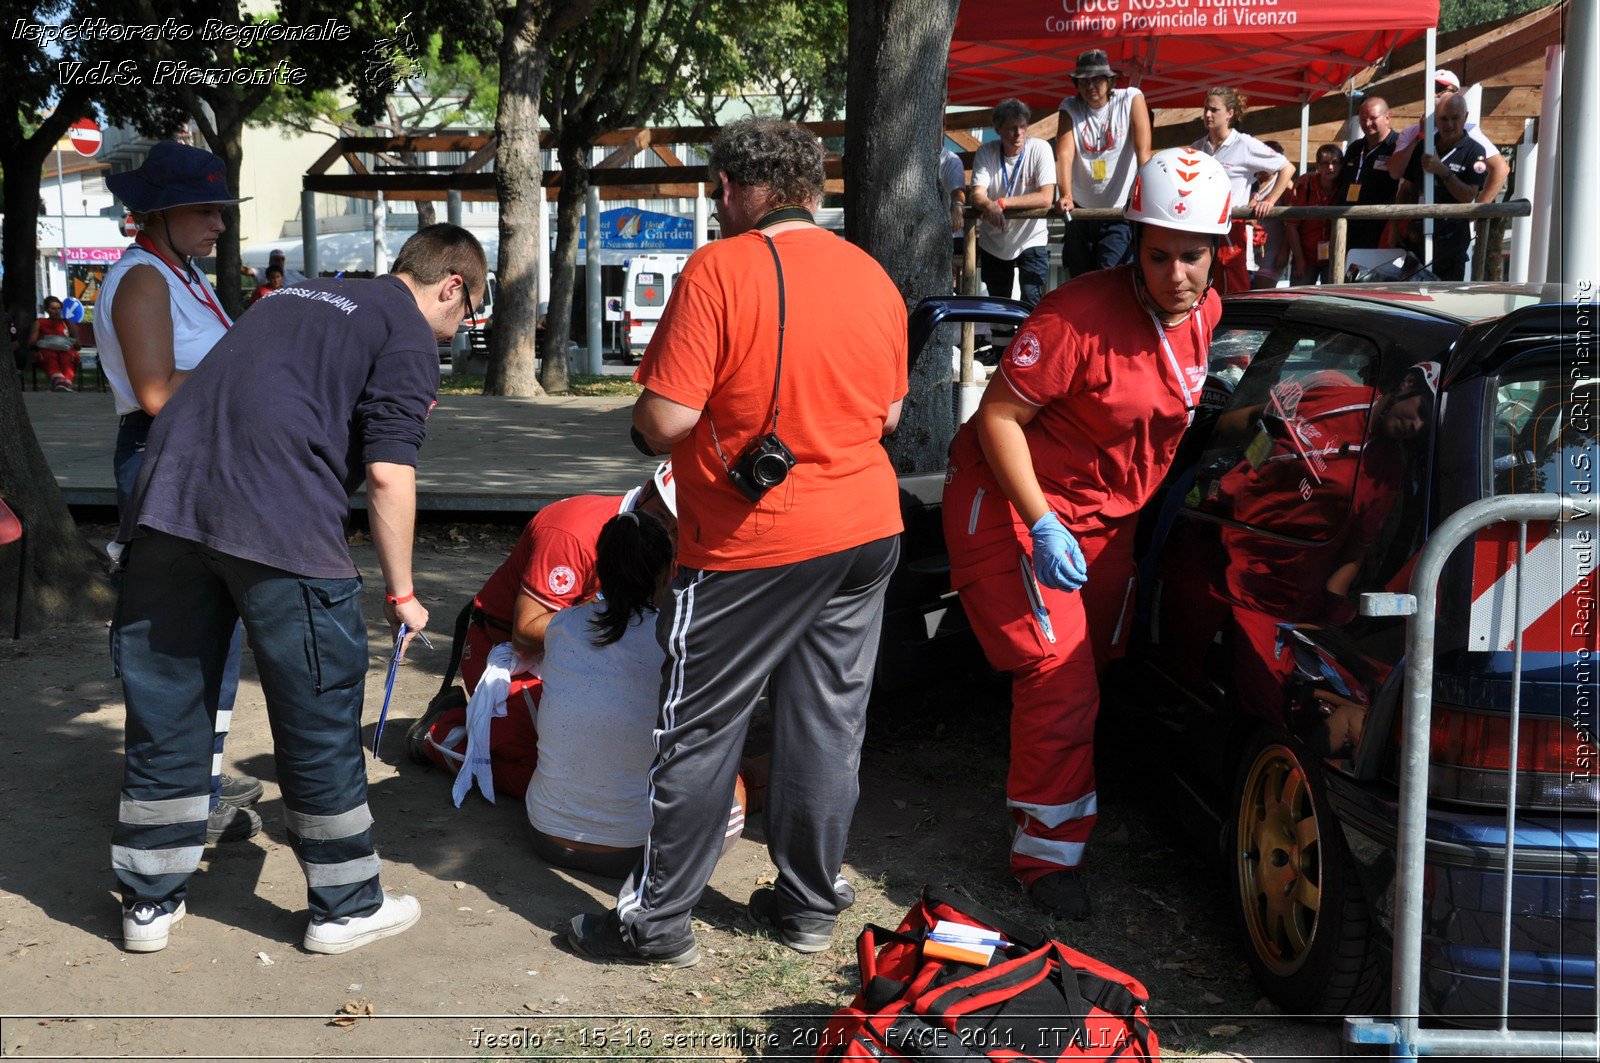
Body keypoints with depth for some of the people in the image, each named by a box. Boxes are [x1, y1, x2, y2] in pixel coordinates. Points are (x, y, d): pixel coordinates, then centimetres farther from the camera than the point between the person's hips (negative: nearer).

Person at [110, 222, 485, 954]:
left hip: (166, 496, 7)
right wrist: (401, 593, 3)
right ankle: (346, 906, 18)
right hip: (279, 521, -7)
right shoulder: (410, 333, 5)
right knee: (319, 717, 6)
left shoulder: (298, 298, 28)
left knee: (163, 706, 14)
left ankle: (151, 901, 25)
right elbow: (388, 475, -5)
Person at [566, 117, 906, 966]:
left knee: (700, 733, 5)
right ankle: (810, 904, 26)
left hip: (753, 546, -6)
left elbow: (666, 418, -18)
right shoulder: (871, 276, 6)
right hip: (866, 528, 6)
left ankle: (658, 920, 15)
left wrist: (640, 419, 3)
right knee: (827, 722, 14)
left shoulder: (720, 270, -14)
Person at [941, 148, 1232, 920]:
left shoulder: (1205, 312, -4)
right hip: (1014, 503, -8)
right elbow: (998, 415, -25)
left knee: (1092, 670, 18)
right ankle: (1048, 854, 4)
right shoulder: (1081, 314, -27)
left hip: (1105, 515, 8)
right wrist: (1042, 525, -29)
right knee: (1058, 681, -12)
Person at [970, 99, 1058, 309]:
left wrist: (1002, 202, -31)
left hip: (1031, 239, -3)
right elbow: (977, 195, -17)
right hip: (993, 242, 3)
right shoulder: (986, 152, -8)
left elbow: (1046, 198, -23)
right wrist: (989, 206, -42)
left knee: (1031, 303, -19)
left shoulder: (1040, 149, -14)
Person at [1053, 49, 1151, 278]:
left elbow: (1143, 151, -13)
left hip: (1119, 211, -3)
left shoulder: (1131, 99, -4)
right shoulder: (1069, 108, 3)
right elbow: (1064, 154, -12)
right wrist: (1065, 195, -29)